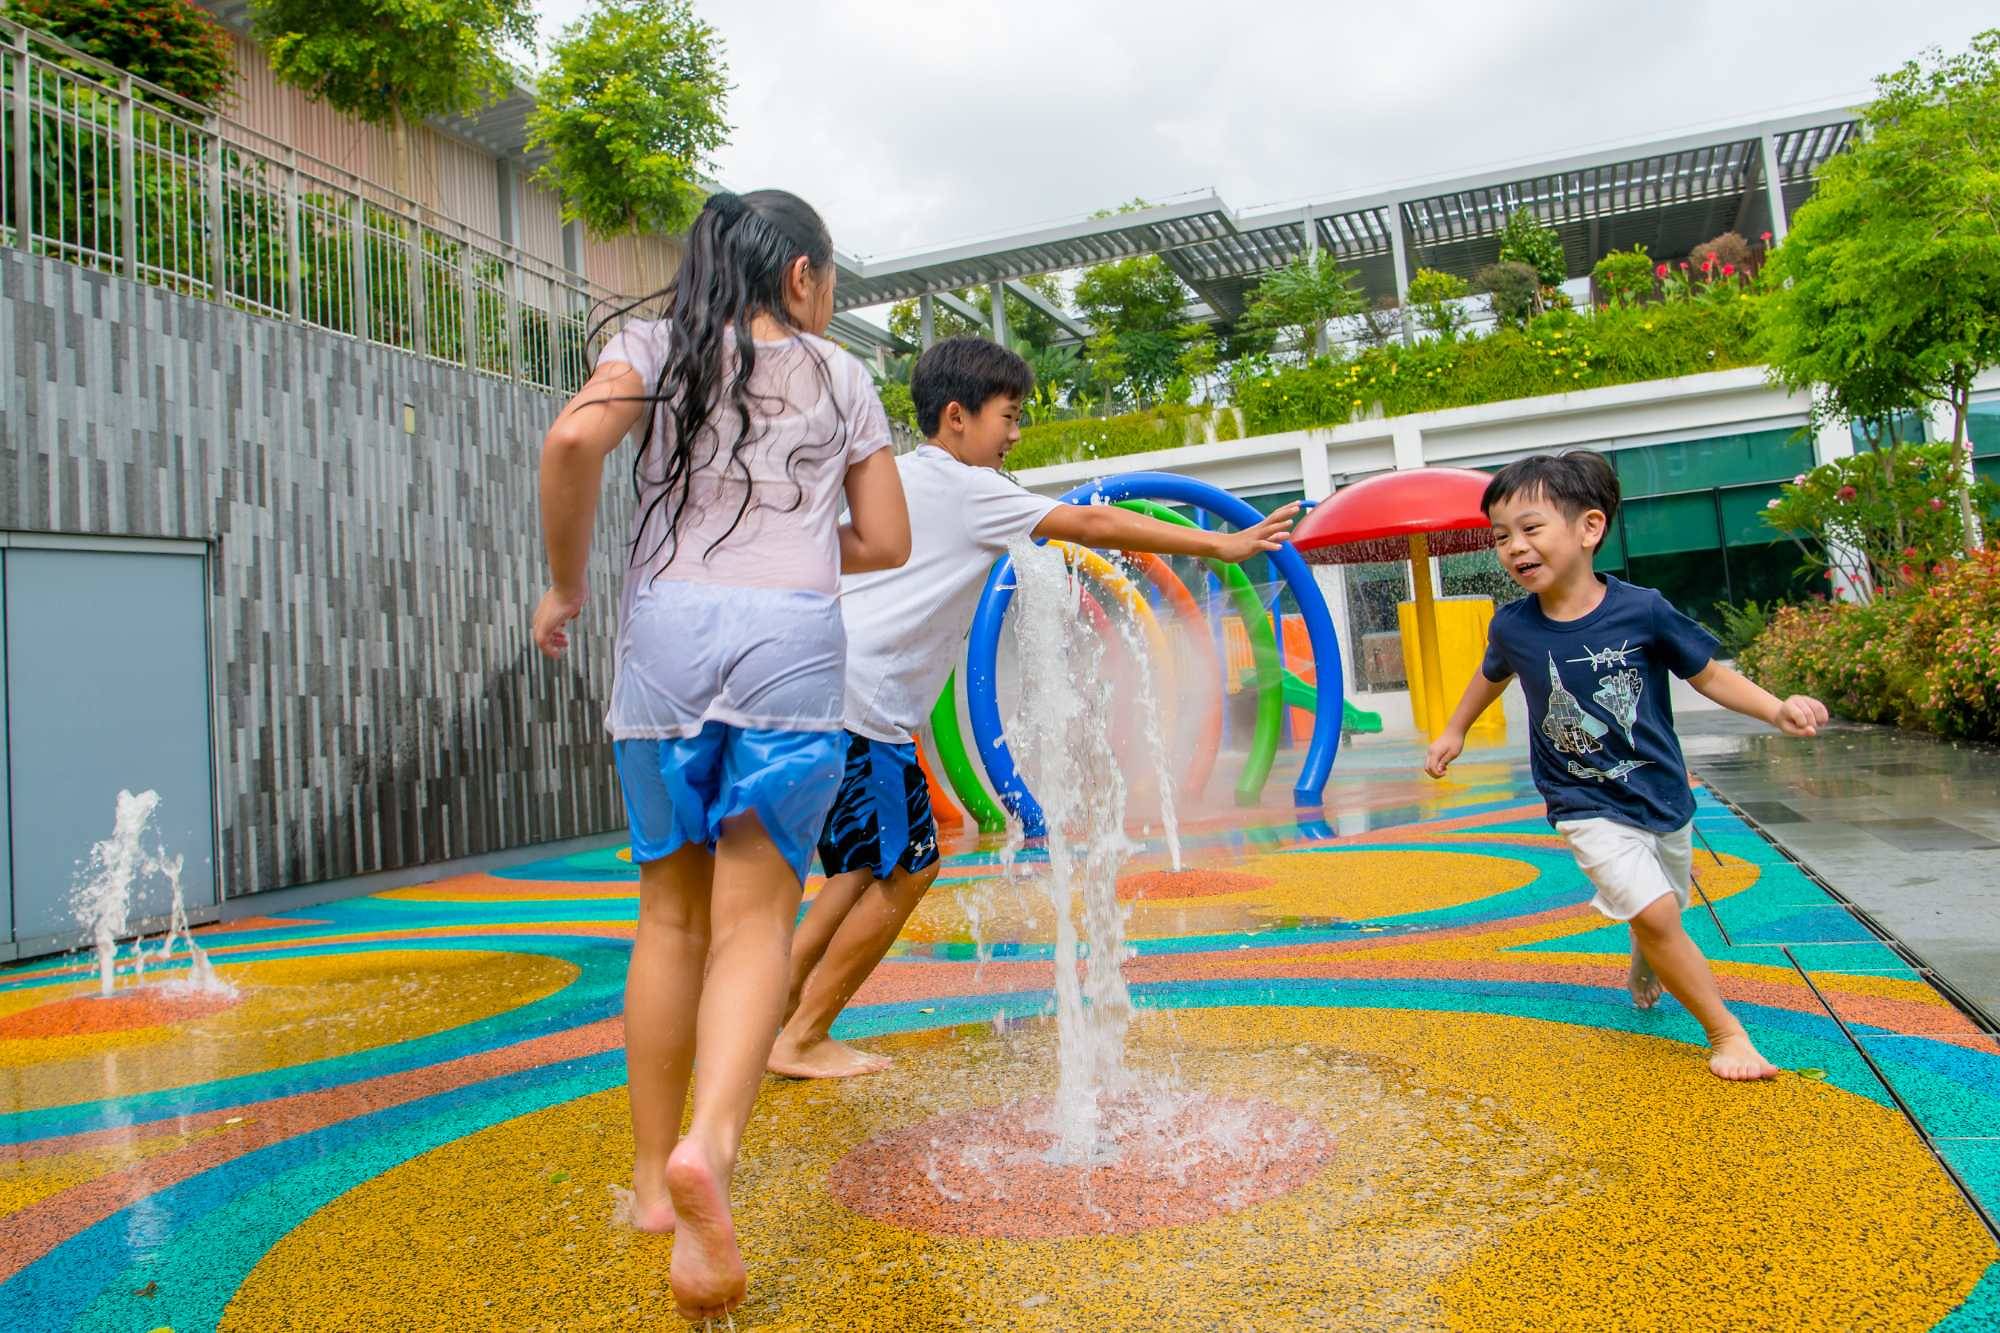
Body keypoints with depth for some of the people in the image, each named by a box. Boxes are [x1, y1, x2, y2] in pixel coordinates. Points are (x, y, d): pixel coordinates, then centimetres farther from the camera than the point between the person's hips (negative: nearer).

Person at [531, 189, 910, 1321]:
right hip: (793, 637, -1)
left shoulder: (654, 347, 13)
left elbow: (575, 439, -7)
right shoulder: (842, 377, 16)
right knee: (755, 916, -2)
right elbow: (887, 542, 14)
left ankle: (655, 1176, 19)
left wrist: (565, 585, 5)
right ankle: (709, 1146, -26)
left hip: (666, 631, 1)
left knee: (672, 917, 11)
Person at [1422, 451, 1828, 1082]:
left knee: (1658, 917, 19)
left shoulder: (1641, 610, -16)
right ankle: (1726, 1031, 2)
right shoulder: (1512, 626, -10)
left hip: (1664, 796, 1)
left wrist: (1778, 709, -17)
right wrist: (1454, 732, 22)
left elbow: (1708, 674, -3)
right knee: (1654, 914, -18)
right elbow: (1493, 675, 13)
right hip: (1589, 809, -1)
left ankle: (1645, 977, 54)